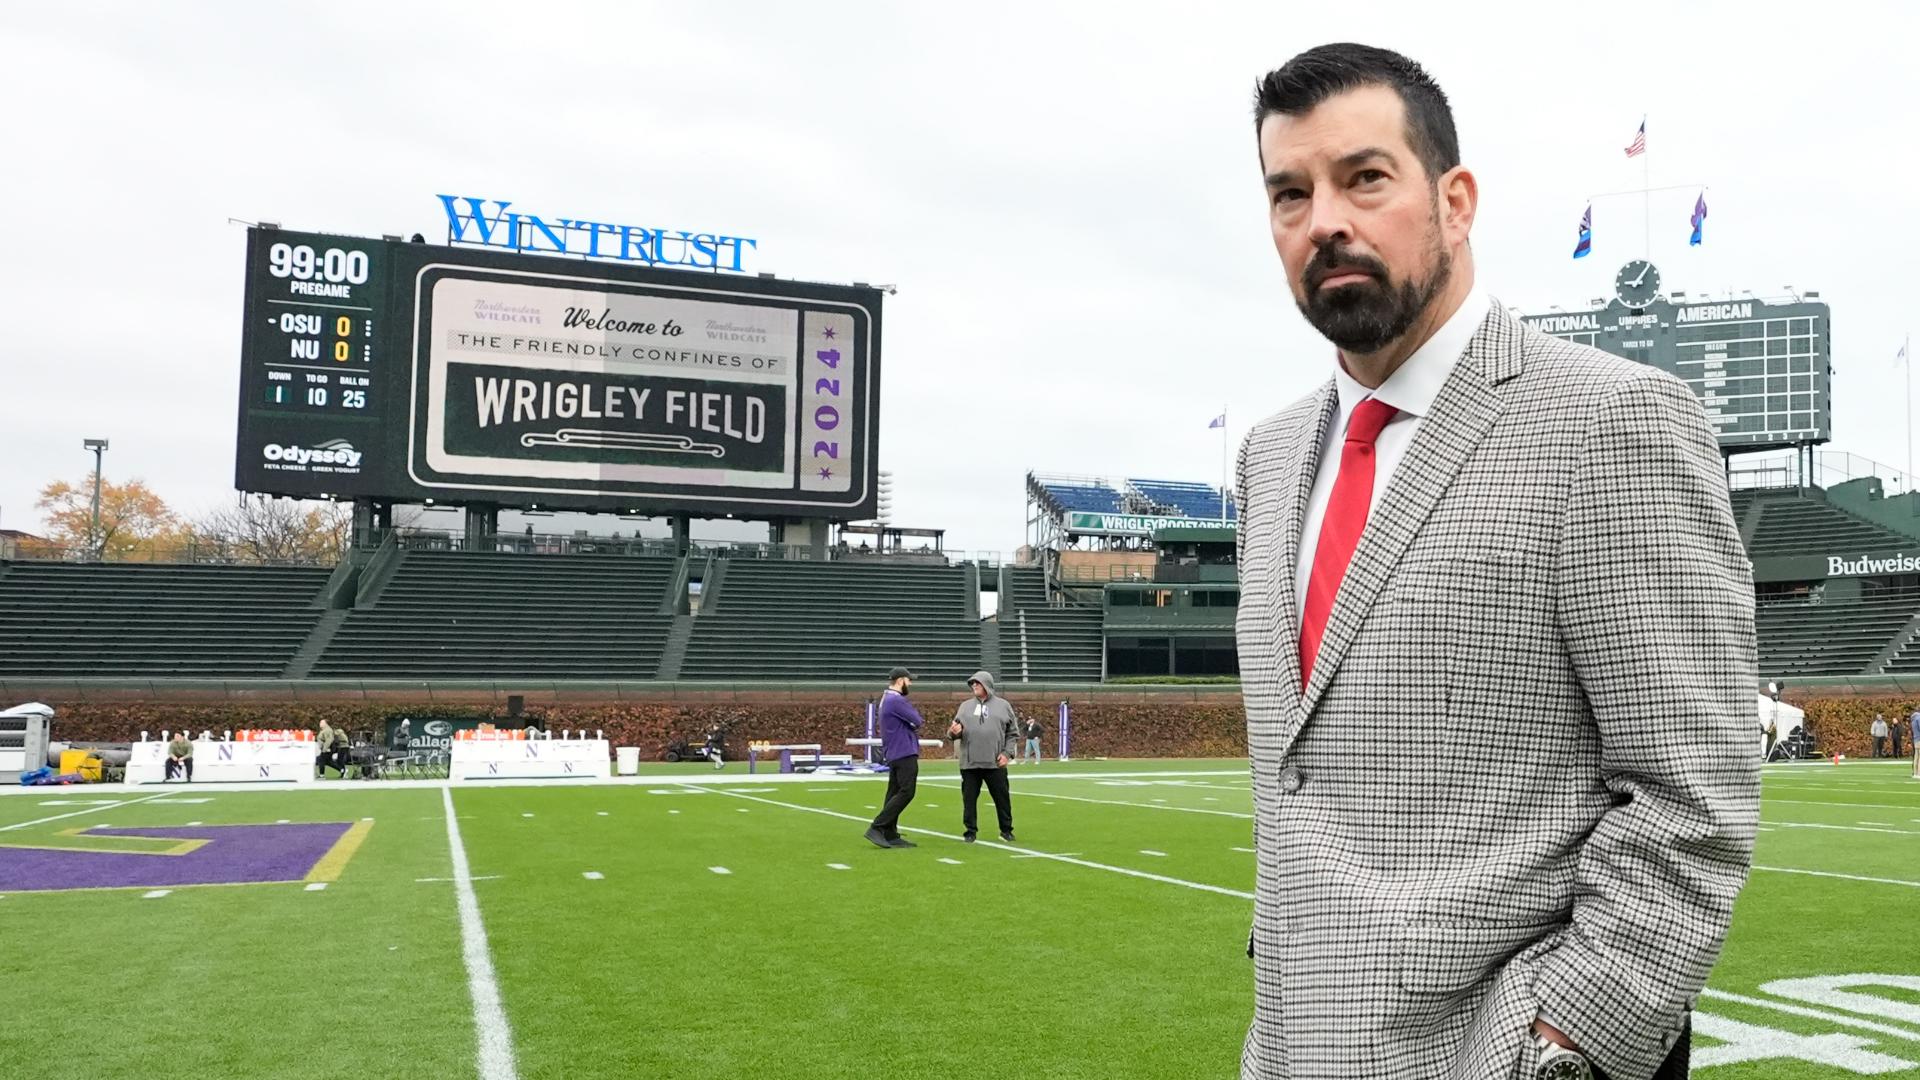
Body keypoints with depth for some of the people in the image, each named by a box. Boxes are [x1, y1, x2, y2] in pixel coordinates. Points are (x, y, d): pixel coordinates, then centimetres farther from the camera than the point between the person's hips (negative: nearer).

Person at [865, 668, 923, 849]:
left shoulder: (887, 699, 19)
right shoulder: (897, 700, -15)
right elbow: (916, 721, -14)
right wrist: (914, 711, 4)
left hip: (894, 755, 11)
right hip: (905, 754, -11)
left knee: (894, 793, 8)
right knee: (906, 792, -11)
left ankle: (890, 835, 8)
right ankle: (876, 828, -14)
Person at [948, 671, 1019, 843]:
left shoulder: (1003, 705, 6)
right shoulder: (965, 706, 10)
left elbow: (1013, 733, 7)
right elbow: (955, 731, 10)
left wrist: (1007, 753, -4)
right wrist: (953, 732, -14)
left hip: (995, 763, -1)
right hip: (969, 763, 1)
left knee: (1002, 797, 5)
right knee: (969, 798, 4)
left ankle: (1006, 830, 19)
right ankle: (970, 831, 15)